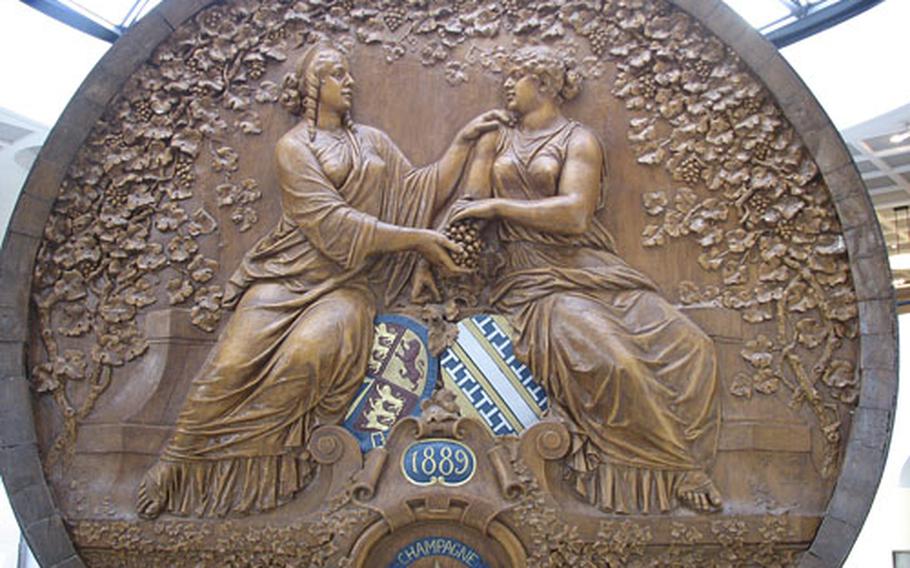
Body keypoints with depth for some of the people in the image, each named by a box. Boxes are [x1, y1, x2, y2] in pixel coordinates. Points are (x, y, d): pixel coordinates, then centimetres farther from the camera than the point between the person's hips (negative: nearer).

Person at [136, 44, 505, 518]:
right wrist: (417, 239, -12)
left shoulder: (372, 140, 21)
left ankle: (249, 465, -16)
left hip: (349, 283, 2)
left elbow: (419, 192, 14)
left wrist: (464, 141, 8)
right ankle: (177, 460, -4)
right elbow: (331, 224, -11)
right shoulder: (294, 146, 2)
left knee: (308, 350, -30)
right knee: (235, 361, -22)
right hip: (291, 273, -2)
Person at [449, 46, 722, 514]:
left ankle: (681, 465, 0)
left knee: (687, 348, -17)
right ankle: (654, 471, -7)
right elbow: (469, 207, 10)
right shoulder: (495, 140, 19)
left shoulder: (578, 140, 7)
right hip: (533, 278, -1)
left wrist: (498, 205, -11)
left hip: (591, 269, 1)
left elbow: (576, 213, -10)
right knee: (609, 361, -29)